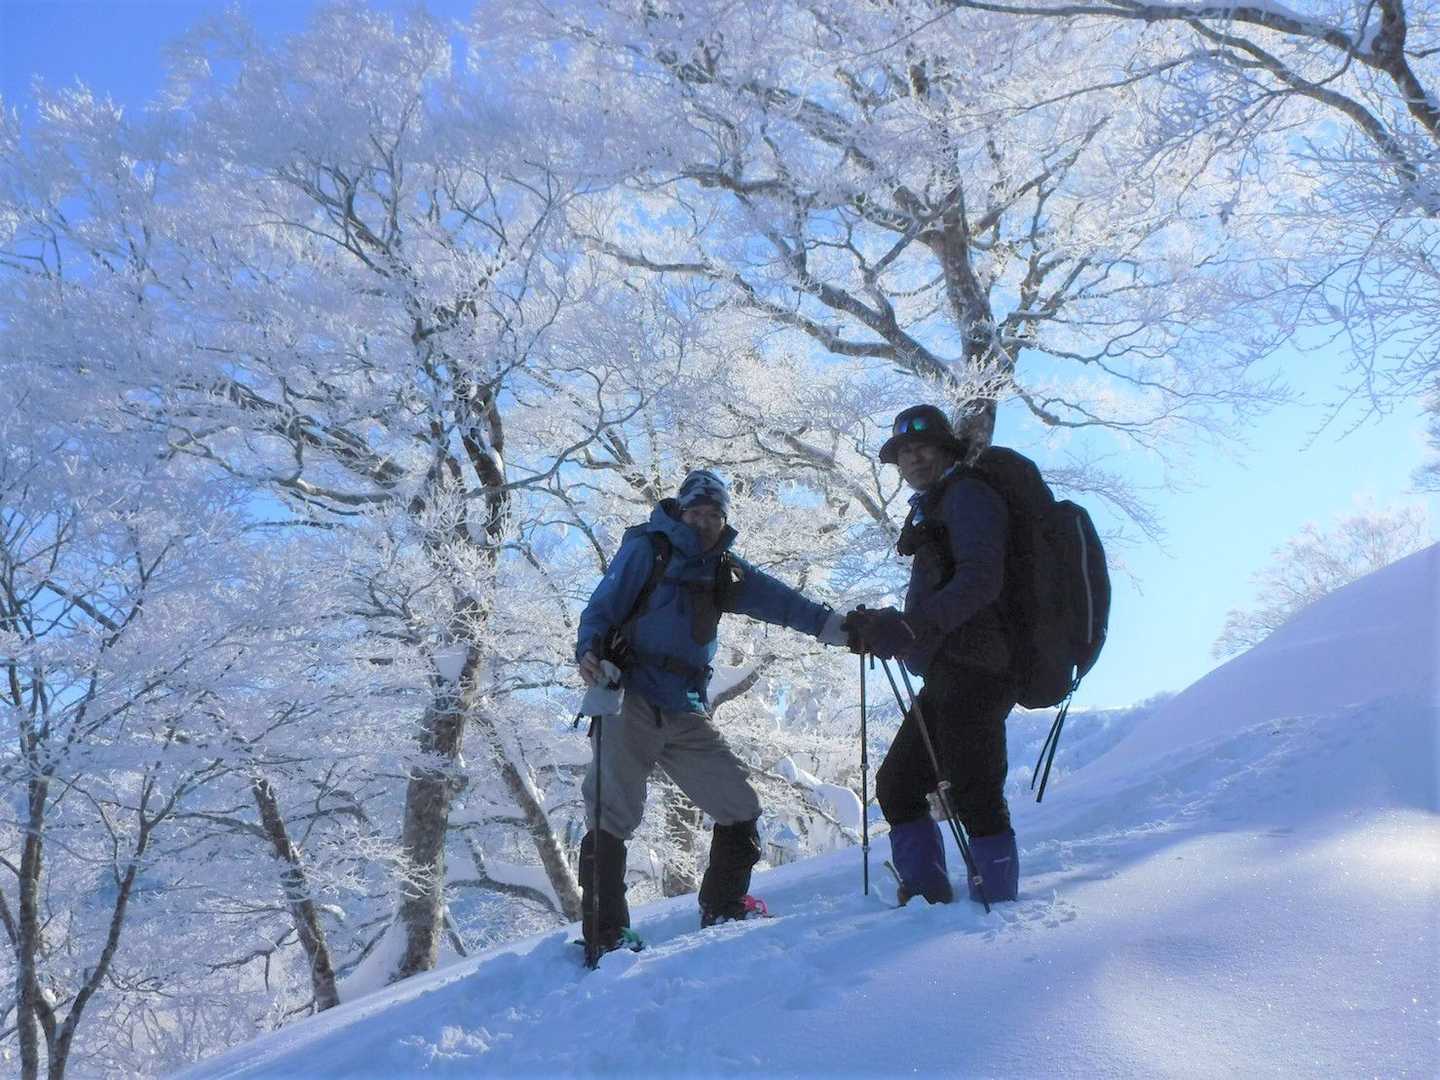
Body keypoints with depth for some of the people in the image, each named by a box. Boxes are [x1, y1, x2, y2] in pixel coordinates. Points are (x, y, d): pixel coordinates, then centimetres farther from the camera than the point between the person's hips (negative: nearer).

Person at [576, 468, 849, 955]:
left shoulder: (725, 571, 16)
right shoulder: (647, 549, 2)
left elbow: (778, 600, 5)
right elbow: (601, 608, -4)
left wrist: (830, 623, -10)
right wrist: (590, 652, -24)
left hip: (688, 714, 5)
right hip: (632, 700, -5)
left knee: (740, 808, 5)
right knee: (611, 817, -10)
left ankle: (723, 911, 22)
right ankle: (603, 934, 1)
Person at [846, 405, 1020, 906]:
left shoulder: (968, 494, -5)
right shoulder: (931, 509, 24)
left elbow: (979, 579, -20)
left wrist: (910, 625, -28)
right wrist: (884, 626, 18)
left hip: (972, 672, -11)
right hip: (946, 678, 11)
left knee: (973, 795, -8)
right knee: (897, 783, 13)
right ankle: (927, 898, 18)